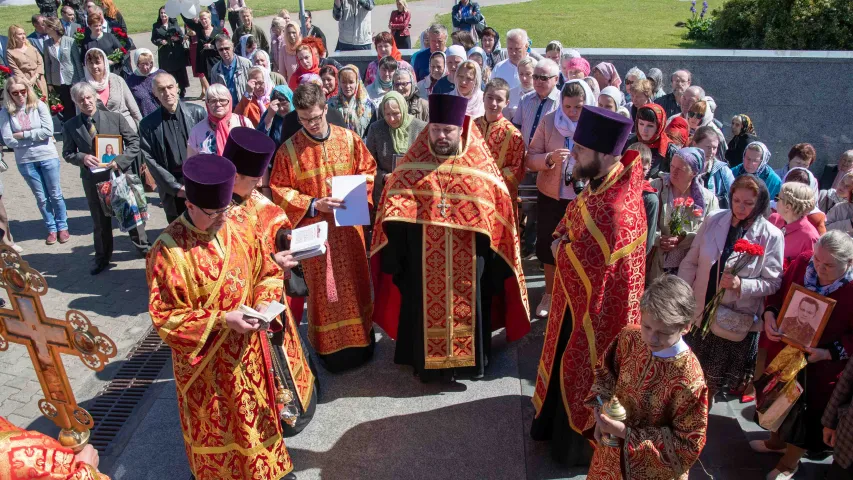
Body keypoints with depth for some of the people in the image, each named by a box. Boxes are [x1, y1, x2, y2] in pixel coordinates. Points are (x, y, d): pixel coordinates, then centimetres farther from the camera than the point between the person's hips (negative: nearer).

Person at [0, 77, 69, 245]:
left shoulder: (39, 106, -6)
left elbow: (48, 131, -14)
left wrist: (23, 135, -12)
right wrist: (36, 137, -11)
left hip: (48, 157, -1)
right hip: (25, 161, 1)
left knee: (55, 194, 9)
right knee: (41, 198, 11)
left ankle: (62, 227, 23)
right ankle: (51, 229, 23)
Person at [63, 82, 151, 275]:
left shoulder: (116, 118, -7)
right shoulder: (70, 126, -3)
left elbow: (134, 142, -5)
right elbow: (67, 154, 4)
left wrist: (120, 161, -19)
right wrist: (82, 157, -18)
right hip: (92, 180, 1)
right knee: (100, 222, 14)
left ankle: (143, 247, 33)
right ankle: (102, 259, 29)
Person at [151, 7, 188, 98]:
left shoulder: (174, 23, 8)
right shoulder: (156, 26, 7)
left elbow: (182, 35, 4)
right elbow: (153, 39, 4)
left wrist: (177, 38, -17)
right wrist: (160, 41, -15)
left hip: (177, 52, 0)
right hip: (164, 54, 0)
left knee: (180, 70, 3)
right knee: (167, 71, -2)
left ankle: (182, 89, 15)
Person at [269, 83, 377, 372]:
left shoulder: (349, 139, -2)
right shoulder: (289, 149, -8)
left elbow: (368, 170, 8)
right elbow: (279, 190, -6)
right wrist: (313, 205, -18)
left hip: (349, 225, 3)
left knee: (354, 282, 14)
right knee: (324, 289, 5)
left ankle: (360, 339, 31)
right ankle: (331, 346, 20)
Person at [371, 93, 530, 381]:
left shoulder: (481, 165, -3)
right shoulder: (413, 163, 0)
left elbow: (496, 209, 2)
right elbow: (392, 201, 2)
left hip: (468, 257, 0)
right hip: (423, 257, 1)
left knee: (467, 304, 12)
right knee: (427, 306, 11)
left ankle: (469, 359, 31)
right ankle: (428, 360, 28)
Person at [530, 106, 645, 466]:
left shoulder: (613, 211, -36)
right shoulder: (604, 180, -5)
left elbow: (576, 264, -33)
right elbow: (572, 217, 9)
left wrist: (560, 249, -13)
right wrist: (562, 238, -11)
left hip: (596, 310, -9)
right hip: (579, 299, 9)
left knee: (581, 376, 14)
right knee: (565, 364, 27)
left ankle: (572, 445, 39)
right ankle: (554, 424, 50)